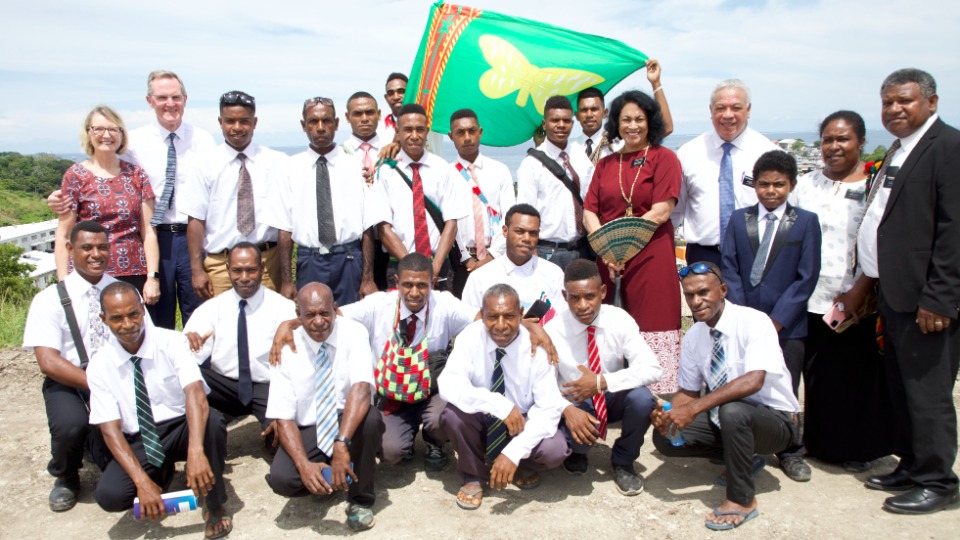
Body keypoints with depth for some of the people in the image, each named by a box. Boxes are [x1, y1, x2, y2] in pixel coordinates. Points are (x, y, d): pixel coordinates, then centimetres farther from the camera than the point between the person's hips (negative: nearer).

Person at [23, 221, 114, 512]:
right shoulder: (49, 300, -4)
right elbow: (48, 362, -14)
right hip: (67, 382, -1)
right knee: (71, 424, -33)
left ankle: (99, 444, 12)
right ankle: (66, 478, 4)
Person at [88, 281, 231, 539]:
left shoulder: (172, 342, -12)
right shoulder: (100, 365, -6)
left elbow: (195, 393, -28)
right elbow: (110, 429, -10)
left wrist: (196, 451, -45)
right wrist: (142, 481, -24)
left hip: (182, 428, -1)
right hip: (140, 442, 2)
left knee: (212, 421, -34)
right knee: (109, 496, -26)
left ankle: (214, 505, -11)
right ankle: (161, 473, 11)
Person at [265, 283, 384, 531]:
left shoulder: (353, 332, -15)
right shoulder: (287, 348, -10)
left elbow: (362, 389, -30)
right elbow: (284, 418, -11)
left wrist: (342, 445, -43)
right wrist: (304, 464, -28)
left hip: (351, 422, -1)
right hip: (309, 430, 1)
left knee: (370, 418, -35)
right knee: (280, 479, -27)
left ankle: (360, 499, -10)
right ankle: (327, 479, 9)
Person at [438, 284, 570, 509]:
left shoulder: (536, 346, -22)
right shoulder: (470, 336, -20)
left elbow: (549, 409, -25)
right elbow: (448, 385, -32)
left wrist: (513, 453, -36)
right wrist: (499, 404, -43)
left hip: (524, 423, 0)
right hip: (481, 420, 1)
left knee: (555, 449, -29)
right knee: (452, 414, -31)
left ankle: (523, 468, 9)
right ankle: (473, 475, -1)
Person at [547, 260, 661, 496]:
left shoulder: (619, 320, -16)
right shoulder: (552, 330, -17)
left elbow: (651, 369, -23)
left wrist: (602, 382, -33)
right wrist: (567, 409, -36)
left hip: (614, 398, 2)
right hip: (576, 405, -1)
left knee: (641, 398, -33)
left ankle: (623, 462, -1)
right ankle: (576, 451, 10)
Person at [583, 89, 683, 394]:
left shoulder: (663, 158, 3)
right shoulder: (605, 164, 17)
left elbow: (661, 212, -7)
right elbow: (589, 212, 8)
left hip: (651, 258, -4)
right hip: (609, 262, 4)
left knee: (653, 334, -4)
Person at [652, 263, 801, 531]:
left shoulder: (753, 322, -22)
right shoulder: (693, 337, -3)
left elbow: (753, 381, -36)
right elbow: (688, 391, 4)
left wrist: (694, 408, -39)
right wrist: (669, 413, -20)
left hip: (774, 420, -6)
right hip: (723, 418, 6)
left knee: (732, 411, -38)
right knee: (664, 437, -13)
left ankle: (742, 500, -15)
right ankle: (741, 459, 9)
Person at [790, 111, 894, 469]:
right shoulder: (806, 184, 10)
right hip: (812, 299, 3)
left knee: (856, 376, 7)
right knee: (816, 375, 11)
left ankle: (857, 449, 23)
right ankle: (819, 442, 27)